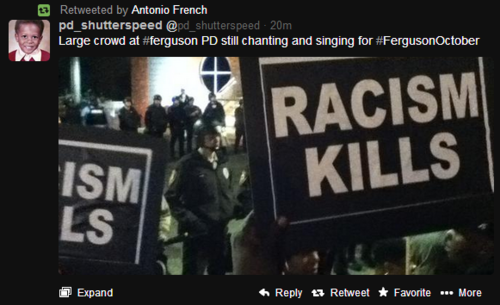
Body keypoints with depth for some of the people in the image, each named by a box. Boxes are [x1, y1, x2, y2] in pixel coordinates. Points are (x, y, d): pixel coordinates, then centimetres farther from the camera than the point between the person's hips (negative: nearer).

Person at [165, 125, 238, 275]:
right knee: (193, 270, 0)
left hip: (220, 229, 6)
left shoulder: (222, 162, 12)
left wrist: (232, 208, 6)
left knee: (219, 270, 15)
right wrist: (188, 220, -16)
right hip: (198, 231, -6)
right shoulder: (188, 164, -7)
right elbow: (171, 197, -7)